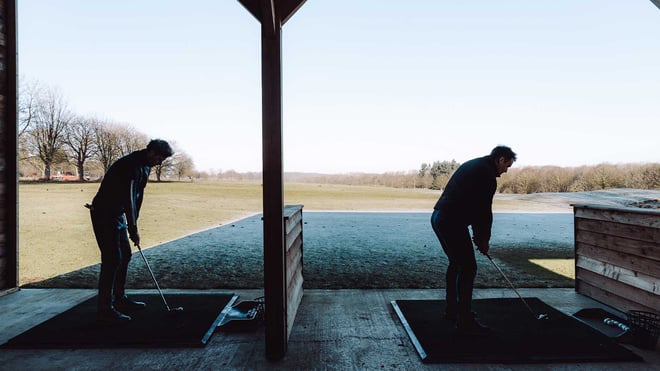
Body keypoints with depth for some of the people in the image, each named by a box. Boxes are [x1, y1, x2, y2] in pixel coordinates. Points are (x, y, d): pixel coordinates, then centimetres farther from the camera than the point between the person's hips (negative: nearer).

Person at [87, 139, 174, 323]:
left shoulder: (145, 167, 8)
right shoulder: (130, 165, -23)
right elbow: (129, 198, -25)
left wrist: (133, 222, 9)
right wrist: (133, 229, -20)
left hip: (117, 214, 10)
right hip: (104, 214, -10)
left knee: (125, 255, 13)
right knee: (112, 259, -10)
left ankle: (119, 299, 24)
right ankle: (104, 309, -1)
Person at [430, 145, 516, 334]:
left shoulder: (472, 165, 22)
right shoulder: (488, 175, -8)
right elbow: (484, 211, -7)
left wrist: (477, 235, 20)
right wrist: (483, 239, 7)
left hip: (438, 217, 10)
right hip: (452, 222, -10)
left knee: (456, 263, 21)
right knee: (468, 267, -3)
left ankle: (452, 309, 32)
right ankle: (465, 320, 4)